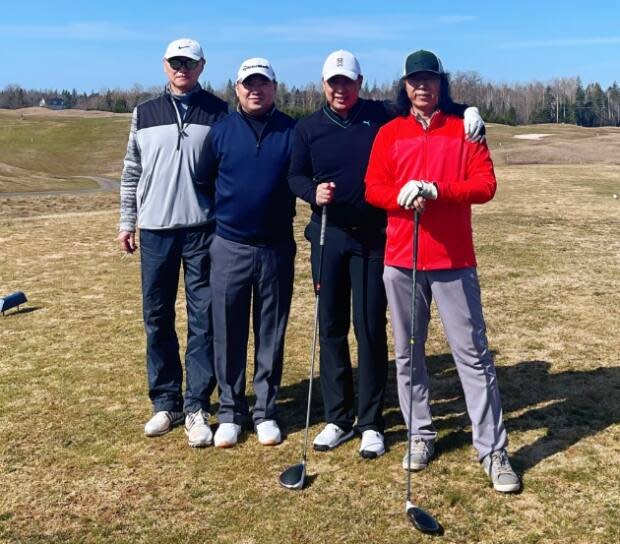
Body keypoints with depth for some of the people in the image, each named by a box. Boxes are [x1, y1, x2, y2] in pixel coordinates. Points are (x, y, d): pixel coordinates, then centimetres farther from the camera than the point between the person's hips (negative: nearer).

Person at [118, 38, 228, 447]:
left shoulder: (218, 112, 4)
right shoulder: (145, 114, 9)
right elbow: (132, 171, 13)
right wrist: (127, 221, 10)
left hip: (203, 229, -2)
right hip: (155, 230, 2)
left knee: (204, 319, -1)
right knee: (157, 318, 7)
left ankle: (197, 407, 7)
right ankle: (166, 402, 19)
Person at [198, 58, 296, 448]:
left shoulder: (292, 132, 1)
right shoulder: (221, 131, 3)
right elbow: (204, 181, 10)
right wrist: (217, 216, 5)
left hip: (276, 248, 0)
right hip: (229, 247, 1)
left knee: (271, 334, 8)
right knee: (229, 334, 6)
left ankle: (265, 411, 20)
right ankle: (230, 412, 19)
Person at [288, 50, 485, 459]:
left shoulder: (384, 116, 0)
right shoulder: (308, 128, 7)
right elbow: (295, 176, 10)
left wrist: (468, 111, -16)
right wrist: (313, 192, -12)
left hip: (373, 237, -2)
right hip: (328, 237, 3)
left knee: (371, 329, 1)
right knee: (331, 328, 8)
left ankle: (371, 423, 14)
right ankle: (338, 418, 21)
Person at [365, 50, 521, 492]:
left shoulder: (464, 130, 4)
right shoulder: (389, 134, 9)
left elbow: (485, 185, -5)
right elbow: (373, 188, 1)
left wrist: (435, 190, -19)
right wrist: (403, 196, -19)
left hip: (454, 260, -2)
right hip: (401, 260, 2)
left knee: (473, 353, -1)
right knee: (407, 353, 9)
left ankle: (494, 450, 6)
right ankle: (421, 435, 24)